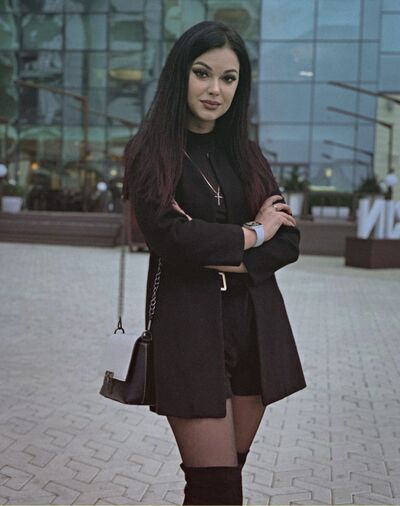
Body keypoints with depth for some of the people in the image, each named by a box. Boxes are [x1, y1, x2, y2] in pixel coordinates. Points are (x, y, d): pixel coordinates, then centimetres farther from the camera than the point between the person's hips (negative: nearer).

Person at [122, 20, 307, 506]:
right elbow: (168, 235, -16)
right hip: (189, 324, -4)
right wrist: (251, 234, -5)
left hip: (254, 322, 5)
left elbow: (288, 241, 4)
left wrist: (223, 259, -12)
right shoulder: (150, 152, -2)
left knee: (232, 465, 8)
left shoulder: (245, 153, 11)